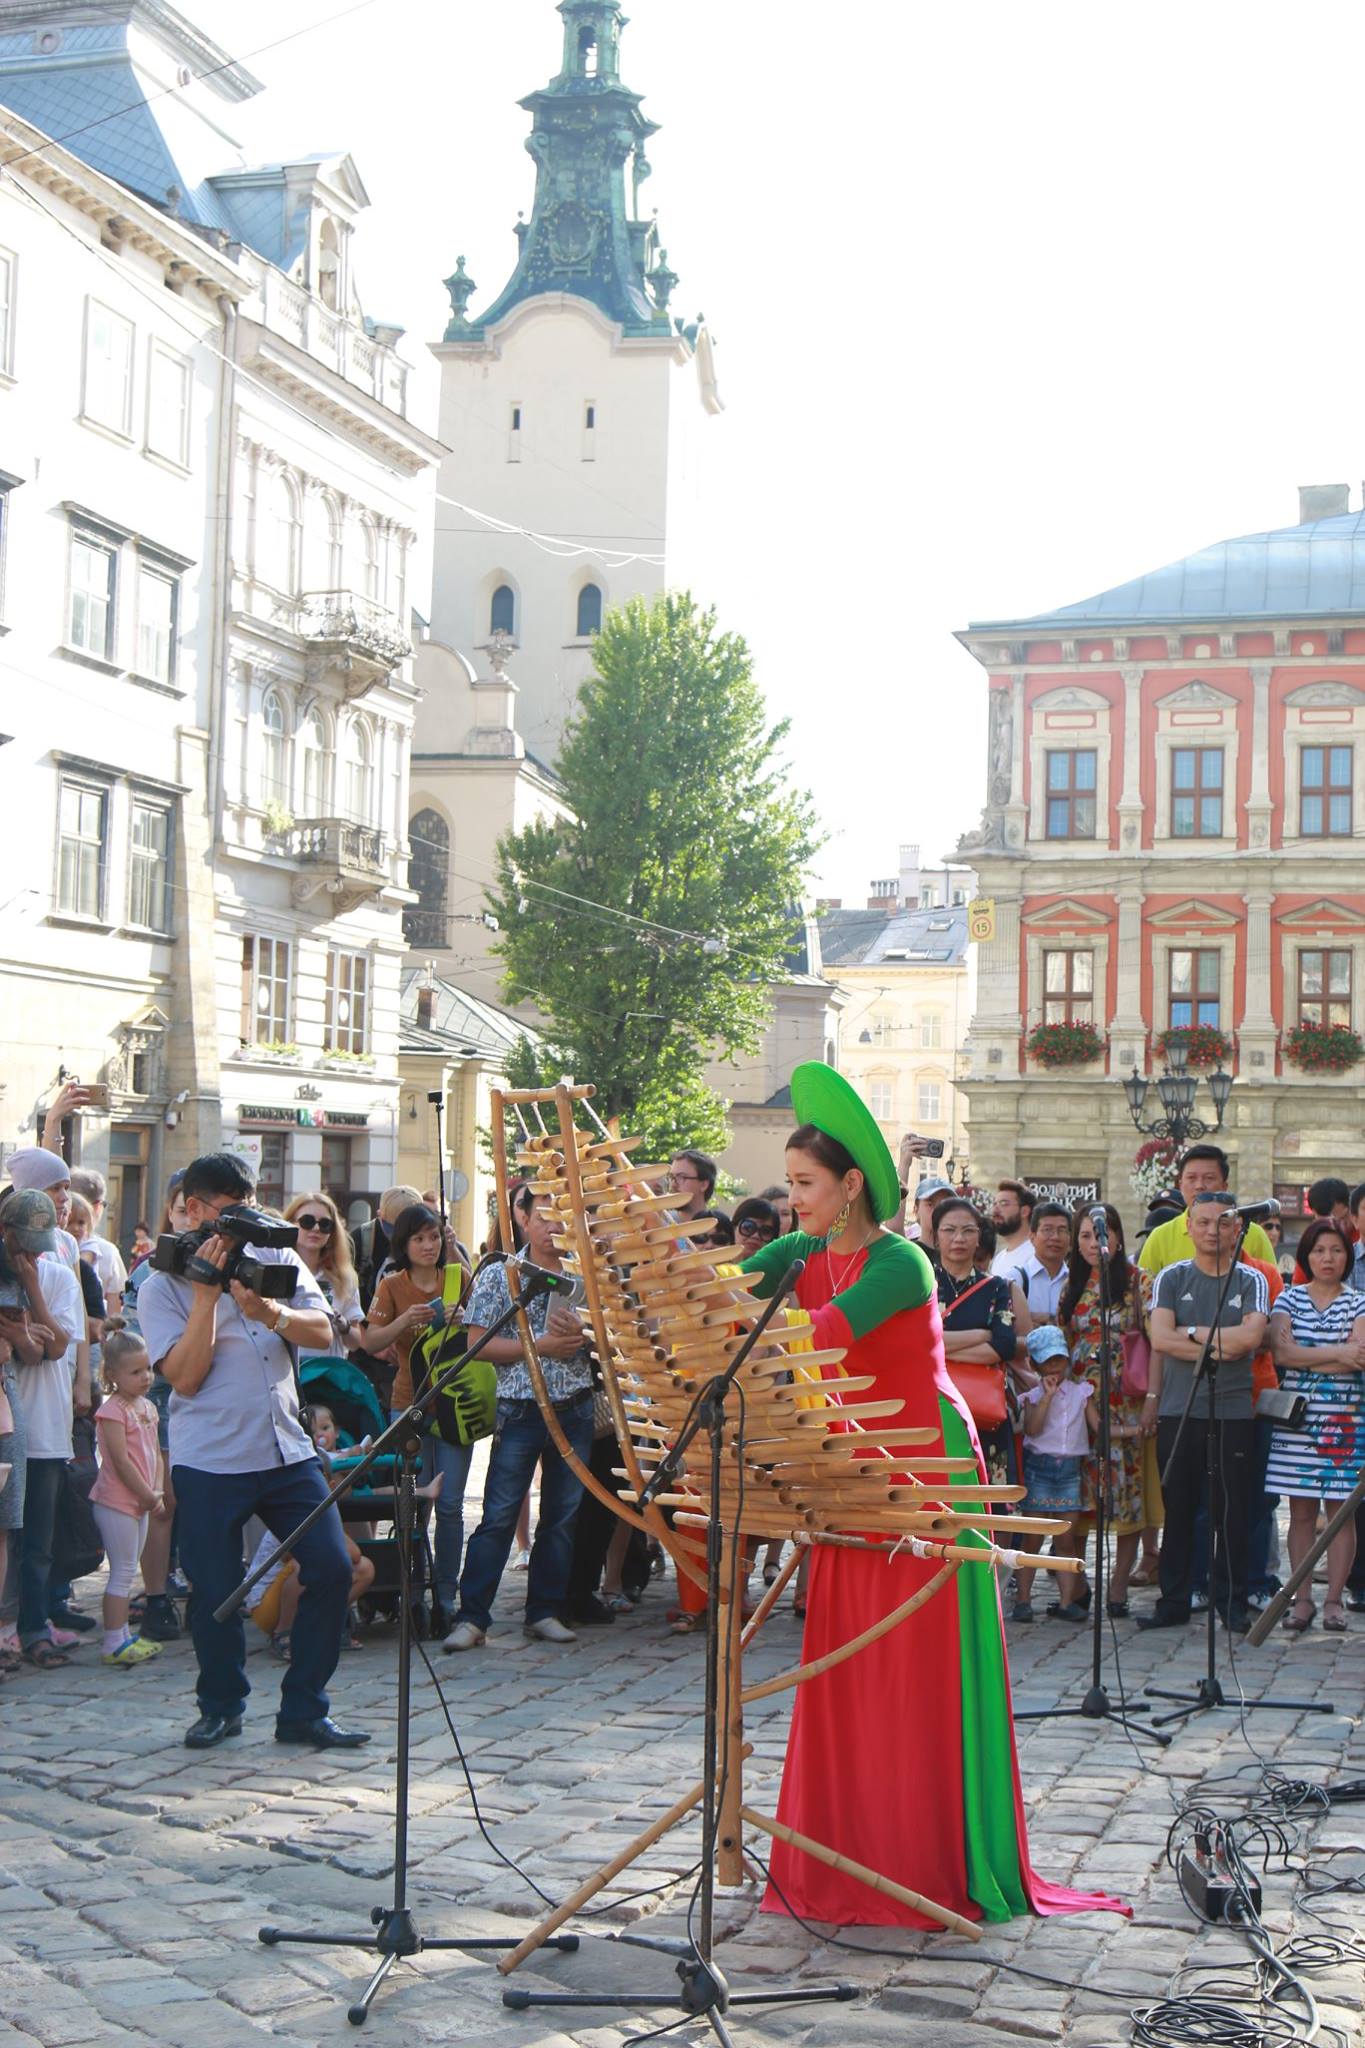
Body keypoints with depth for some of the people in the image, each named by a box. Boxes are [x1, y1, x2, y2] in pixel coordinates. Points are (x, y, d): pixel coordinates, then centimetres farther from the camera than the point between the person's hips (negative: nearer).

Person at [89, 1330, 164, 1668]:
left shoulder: (147, 1407, 12)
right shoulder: (113, 1411, -15)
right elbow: (121, 1462, -18)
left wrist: (156, 1491, 1)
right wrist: (149, 1496, -14)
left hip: (139, 1502, 9)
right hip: (116, 1502, -9)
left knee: (128, 1571, 13)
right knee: (122, 1571, -7)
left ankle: (123, 1636, 20)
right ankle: (114, 1644, -3)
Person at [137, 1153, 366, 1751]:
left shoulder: (276, 1258, 11)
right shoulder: (162, 1288, -1)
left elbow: (322, 1331, -2)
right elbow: (185, 1376, -13)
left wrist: (270, 1311, -21)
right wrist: (207, 1292, -17)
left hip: (288, 1450, 4)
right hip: (210, 1461, -3)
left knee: (331, 1570, -4)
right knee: (216, 1589, 0)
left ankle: (304, 1711, 8)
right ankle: (220, 1707, 23)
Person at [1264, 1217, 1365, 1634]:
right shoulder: (1289, 1299, 7)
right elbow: (1281, 1352, -8)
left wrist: (1303, 1357, -12)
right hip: (1296, 1419, 1)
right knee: (1301, 1511, 3)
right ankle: (1302, 1599, 8)